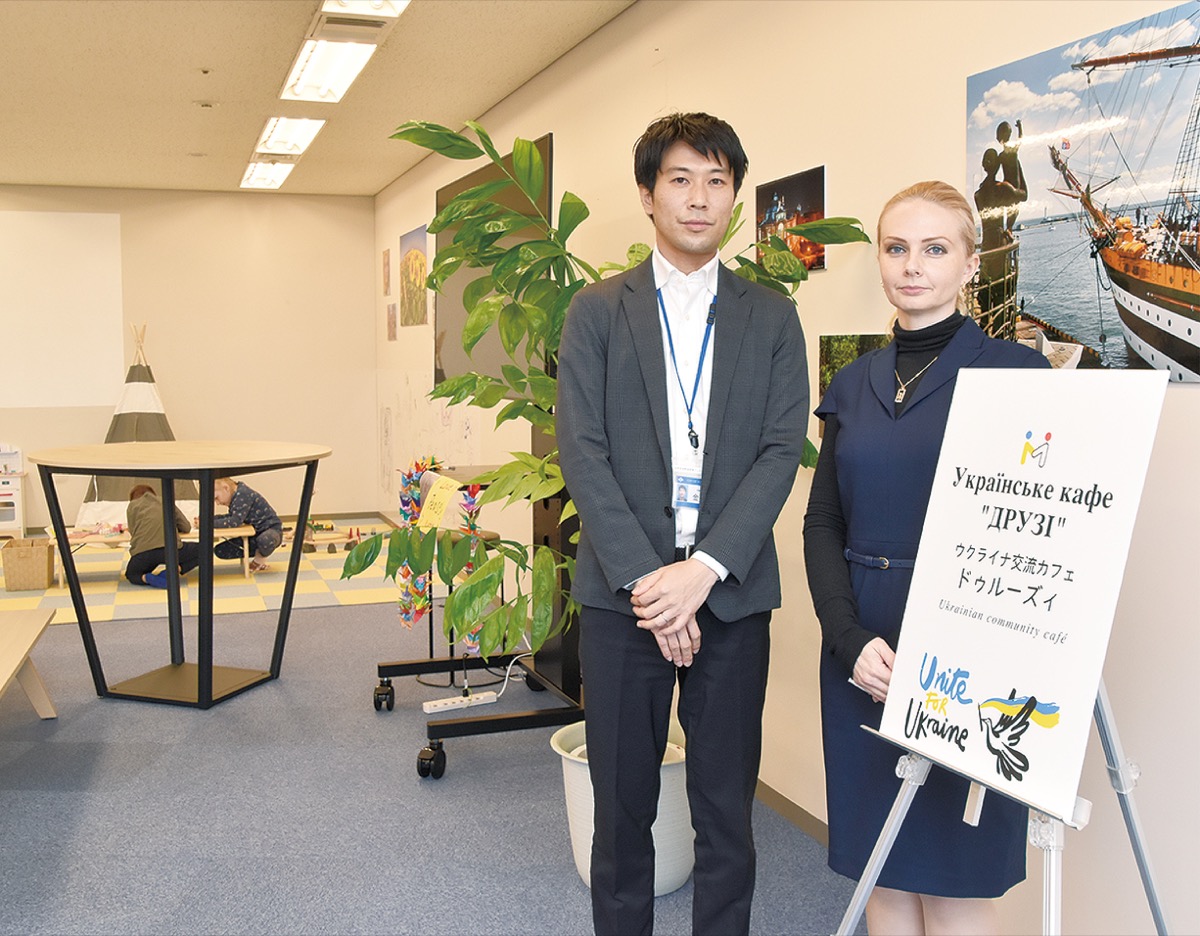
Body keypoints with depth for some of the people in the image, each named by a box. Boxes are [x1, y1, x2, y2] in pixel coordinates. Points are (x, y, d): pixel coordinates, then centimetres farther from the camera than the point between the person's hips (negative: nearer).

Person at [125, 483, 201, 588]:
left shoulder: (132, 505, 23)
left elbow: (133, 531, 21)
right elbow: (186, 528, 23)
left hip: (142, 552, 1)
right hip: (170, 549, -1)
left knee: (132, 574, 33)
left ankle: (147, 578, -4)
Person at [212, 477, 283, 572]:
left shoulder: (242, 494, -24)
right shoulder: (237, 495, 3)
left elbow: (235, 521, -31)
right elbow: (232, 517, 15)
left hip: (271, 529, -9)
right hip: (255, 533, 9)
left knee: (264, 541, -45)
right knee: (220, 550, -1)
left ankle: (260, 558, -9)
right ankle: (260, 553, 9)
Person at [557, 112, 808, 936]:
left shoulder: (772, 318, 7)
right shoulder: (597, 312, 5)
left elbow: (782, 450, -2)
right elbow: (582, 451, -4)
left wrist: (703, 570, -14)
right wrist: (646, 578, -13)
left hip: (732, 593, 1)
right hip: (623, 591, 0)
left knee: (727, 810, 9)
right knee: (622, 805, 10)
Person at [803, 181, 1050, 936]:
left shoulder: (1014, 370, -4)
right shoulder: (854, 384, 10)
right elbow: (823, 522, 7)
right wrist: (851, 639, -7)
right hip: (863, 654, 4)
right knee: (883, 867, 13)